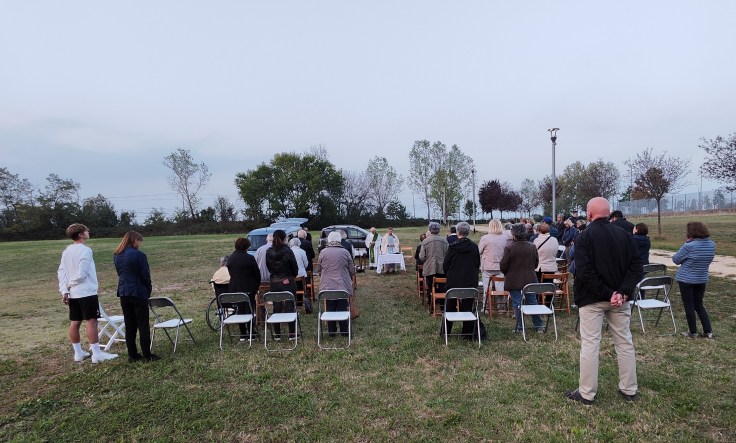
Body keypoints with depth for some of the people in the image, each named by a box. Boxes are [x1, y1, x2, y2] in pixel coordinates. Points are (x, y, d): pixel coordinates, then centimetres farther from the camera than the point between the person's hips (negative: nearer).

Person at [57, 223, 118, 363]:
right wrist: (70, 284, -3)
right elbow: (82, 273, -19)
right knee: (91, 321, -7)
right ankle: (96, 354, -7)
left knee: (74, 322, 11)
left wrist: (64, 290, 6)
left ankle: (78, 353, 20)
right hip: (86, 292, -8)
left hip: (73, 293, 8)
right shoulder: (85, 250, -14)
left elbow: (61, 271, 9)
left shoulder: (66, 251, 10)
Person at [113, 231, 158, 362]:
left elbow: (120, 273, 13)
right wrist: (148, 291, 3)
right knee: (143, 326, 1)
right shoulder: (139, 255, -15)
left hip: (123, 294, 7)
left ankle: (132, 355, 17)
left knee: (129, 326, 12)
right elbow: (146, 276, -11)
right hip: (138, 293, -6)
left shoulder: (116, 256, 7)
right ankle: (147, 355, 6)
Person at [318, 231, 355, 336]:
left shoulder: (323, 252, -2)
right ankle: (344, 331, 15)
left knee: (330, 308, 9)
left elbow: (319, 269, 7)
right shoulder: (345, 252, -4)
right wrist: (350, 279, 21)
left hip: (327, 286, 1)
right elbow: (352, 270, 1)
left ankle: (331, 331, 17)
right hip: (343, 285, -1)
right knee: (343, 308, 8)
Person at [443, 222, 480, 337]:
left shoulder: (452, 247, -11)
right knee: (467, 307, 8)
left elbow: (445, 265, -5)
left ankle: (446, 331, 18)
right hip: (470, 282, 2)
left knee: (450, 307, 11)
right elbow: (478, 264, 5)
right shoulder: (474, 247, -4)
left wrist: (448, 274, 13)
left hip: (453, 281, -2)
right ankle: (468, 333, 12)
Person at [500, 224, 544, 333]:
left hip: (514, 280, -4)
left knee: (517, 304, 3)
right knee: (533, 302, 15)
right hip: (530, 279, 4)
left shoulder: (509, 248, -15)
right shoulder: (532, 247, -1)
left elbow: (503, 265, -11)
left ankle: (519, 327, 7)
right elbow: (536, 263, 9)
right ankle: (538, 326, 20)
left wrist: (506, 274, 9)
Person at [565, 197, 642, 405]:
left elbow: (584, 272, -20)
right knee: (625, 343, 15)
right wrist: (623, 292, -11)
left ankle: (586, 393, 10)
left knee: (590, 345, 2)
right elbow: (636, 266, -3)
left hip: (592, 298, -5)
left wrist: (608, 294, -15)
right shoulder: (625, 235, 3)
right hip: (620, 298, 5)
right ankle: (629, 390, 27)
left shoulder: (584, 237, -11)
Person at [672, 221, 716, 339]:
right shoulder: (712, 245, -2)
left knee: (689, 306, 7)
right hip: (702, 280, 6)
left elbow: (676, 259, -13)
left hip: (686, 280, -6)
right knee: (699, 305, 20)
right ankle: (708, 331, 20)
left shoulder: (689, 246, -24)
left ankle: (693, 333, 15)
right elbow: (707, 260, 13)